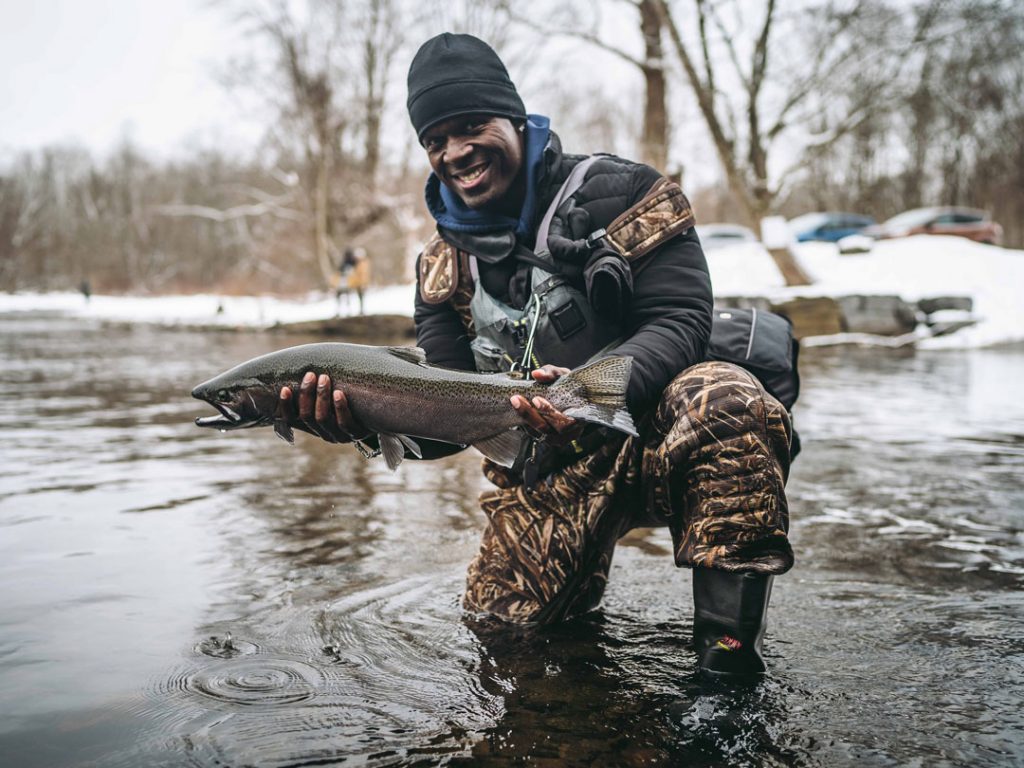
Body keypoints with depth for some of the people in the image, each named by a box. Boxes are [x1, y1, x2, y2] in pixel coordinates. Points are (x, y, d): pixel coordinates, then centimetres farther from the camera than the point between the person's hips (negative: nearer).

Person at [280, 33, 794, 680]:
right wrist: (367, 420, -19)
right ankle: (579, 582, 28)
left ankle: (729, 651, -29)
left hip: (654, 431, -4)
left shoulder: (617, 192, -6)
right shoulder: (446, 266, 7)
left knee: (726, 402, -36)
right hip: (549, 476, 4)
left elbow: (683, 320, -15)